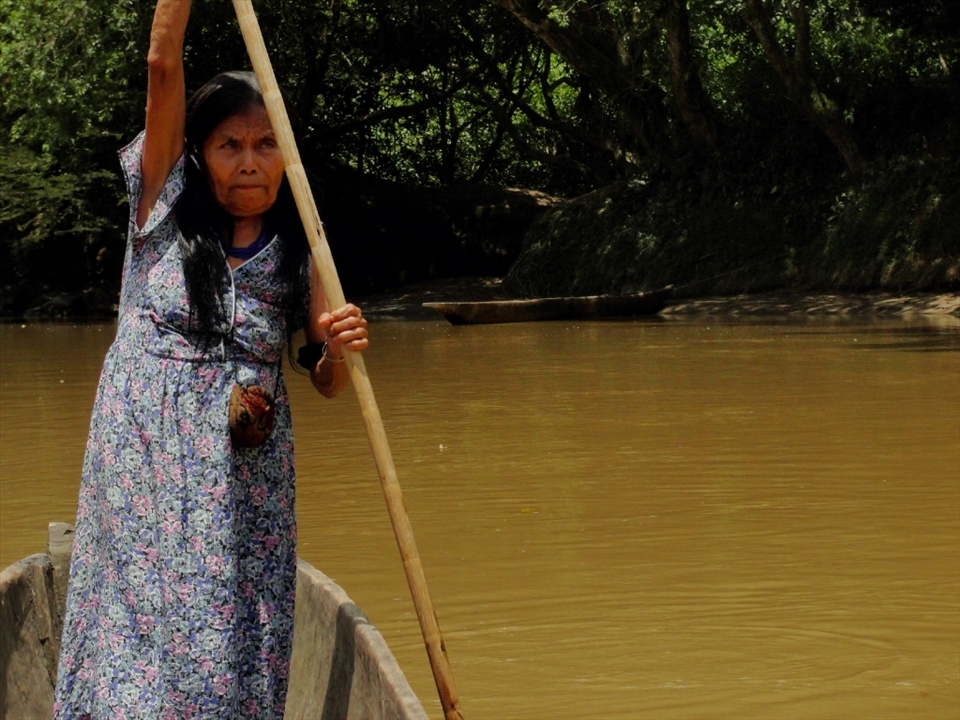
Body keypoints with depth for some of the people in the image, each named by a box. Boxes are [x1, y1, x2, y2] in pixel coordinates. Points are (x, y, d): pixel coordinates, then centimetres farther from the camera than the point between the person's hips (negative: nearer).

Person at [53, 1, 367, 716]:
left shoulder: (297, 254, 7)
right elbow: (163, 65, -7)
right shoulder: (167, 206, 2)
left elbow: (327, 383, 4)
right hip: (147, 461, -2)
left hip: (247, 478, 2)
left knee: (238, 647, -1)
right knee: (146, 627, -4)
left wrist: (339, 347, -18)